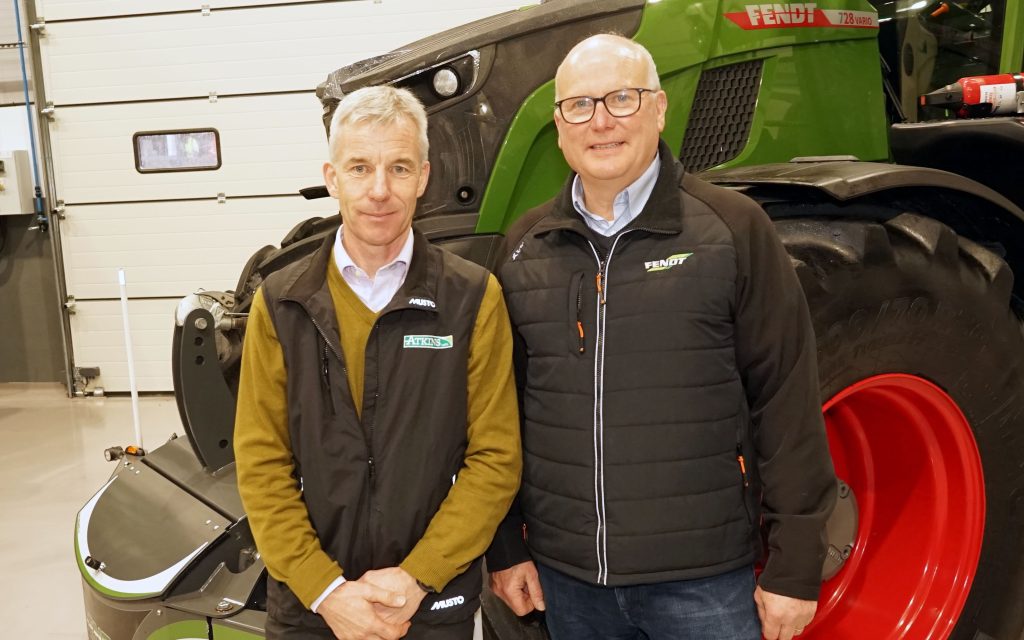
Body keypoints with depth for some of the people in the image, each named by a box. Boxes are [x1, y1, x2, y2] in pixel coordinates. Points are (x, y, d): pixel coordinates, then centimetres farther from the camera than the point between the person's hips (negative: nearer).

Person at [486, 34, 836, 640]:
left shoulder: (734, 228, -7)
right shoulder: (524, 245, 3)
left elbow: (787, 399, -7)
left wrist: (795, 565, -7)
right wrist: (505, 546, 7)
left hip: (703, 578, -3)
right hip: (564, 573, 3)